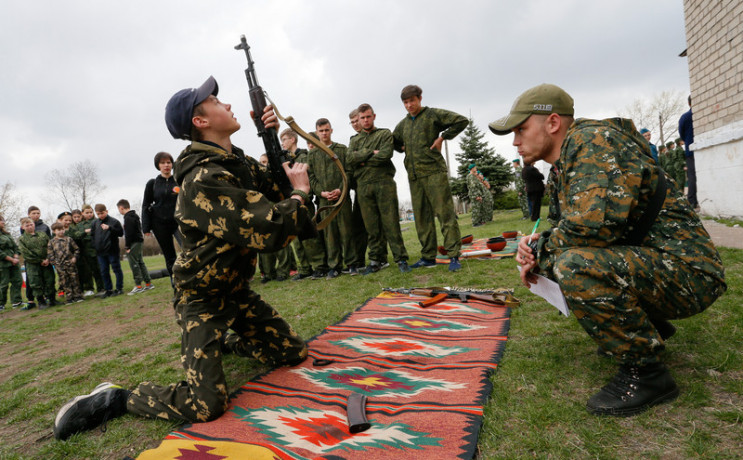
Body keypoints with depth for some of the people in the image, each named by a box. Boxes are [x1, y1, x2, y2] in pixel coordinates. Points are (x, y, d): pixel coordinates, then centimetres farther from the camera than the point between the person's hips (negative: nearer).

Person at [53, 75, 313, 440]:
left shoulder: (240, 162, 2)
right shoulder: (204, 180, -28)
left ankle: (231, 342, 36)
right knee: (206, 405, -17)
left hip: (237, 289, 9)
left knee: (294, 353, 11)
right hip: (204, 298, -8)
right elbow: (271, 230, -35)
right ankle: (114, 398, 8)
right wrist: (300, 192, -18)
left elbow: (277, 193, 10)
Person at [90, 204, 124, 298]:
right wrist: (95, 245, 6)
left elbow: (121, 233, -12)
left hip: (112, 251, -5)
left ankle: (119, 288, 8)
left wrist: (109, 228, -23)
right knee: (104, 272, 10)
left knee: (116, 269, 1)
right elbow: (92, 234, 19)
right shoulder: (95, 223, 9)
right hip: (100, 252, 6)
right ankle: (108, 289, 18)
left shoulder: (114, 221, -6)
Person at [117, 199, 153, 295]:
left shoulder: (128, 218, -13)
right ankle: (148, 284, 15)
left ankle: (138, 286, -6)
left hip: (134, 243, -10)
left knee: (134, 264, -7)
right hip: (138, 241, 10)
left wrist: (127, 246, -15)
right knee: (140, 262, 13)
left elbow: (129, 233, -18)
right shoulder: (134, 215, 18)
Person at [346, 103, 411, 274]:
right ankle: (375, 260, 10)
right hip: (363, 185, 3)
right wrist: (371, 153, -7)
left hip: (384, 182, -3)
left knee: (390, 222, -7)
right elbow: (350, 159, 1)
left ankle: (401, 259, -2)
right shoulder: (355, 141, 21)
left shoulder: (385, 134, 12)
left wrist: (363, 161, 0)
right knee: (371, 226, 3)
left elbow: (385, 154, -7)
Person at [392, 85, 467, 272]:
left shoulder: (433, 114, 2)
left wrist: (442, 137, -5)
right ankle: (428, 257, 13)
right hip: (414, 175, 6)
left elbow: (462, 121, -3)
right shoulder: (403, 124, 20)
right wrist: (403, 148, 18)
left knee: (445, 213, -9)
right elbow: (394, 141, 37)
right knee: (421, 216, 6)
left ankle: (453, 255, -7)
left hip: (434, 171, -6)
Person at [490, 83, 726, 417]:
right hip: (644, 262, 10)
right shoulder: (570, 159, 12)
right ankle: (652, 328, 23)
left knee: (575, 266, -32)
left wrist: (540, 251, -15)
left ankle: (645, 372, -11)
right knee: (560, 257, 16)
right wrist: (539, 246, -5)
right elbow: (575, 231, 15)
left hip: (687, 272, -10)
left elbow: (593, 223, -32)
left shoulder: (594, 140, -17)